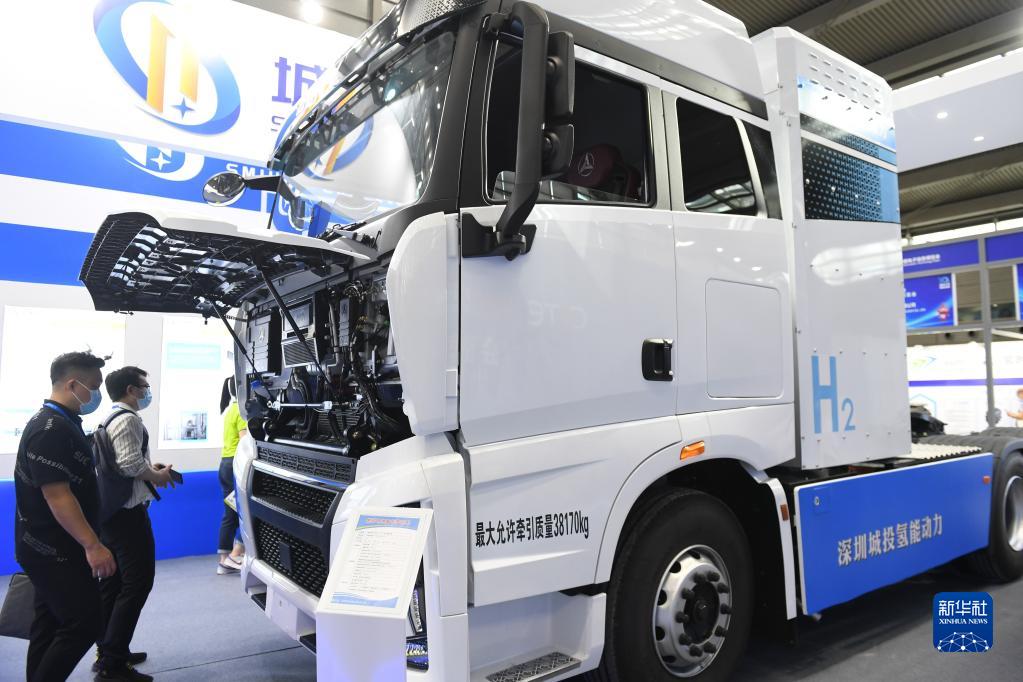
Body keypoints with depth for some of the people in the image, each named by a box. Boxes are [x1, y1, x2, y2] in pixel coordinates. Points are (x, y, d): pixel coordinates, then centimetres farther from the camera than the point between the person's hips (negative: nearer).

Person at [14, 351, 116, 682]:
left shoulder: (63, 424, 12)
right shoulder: (51, 429, -21)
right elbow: (56, 494, -26)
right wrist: (92, 545, -28)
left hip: (54, 548, 10)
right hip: (53, 551, -10)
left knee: (51, 625, 16)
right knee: (84, 623, -7)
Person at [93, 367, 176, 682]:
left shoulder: (110, 419, 17)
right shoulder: (129, 419, -15)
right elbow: (130, 463, -25)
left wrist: (150, 470, 12)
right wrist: (156, 476, -9)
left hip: (110, 510, 11)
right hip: (127, 512, -11)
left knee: (112, 581, 16)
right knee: (137, 581, -7)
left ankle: (108, 651, 26)